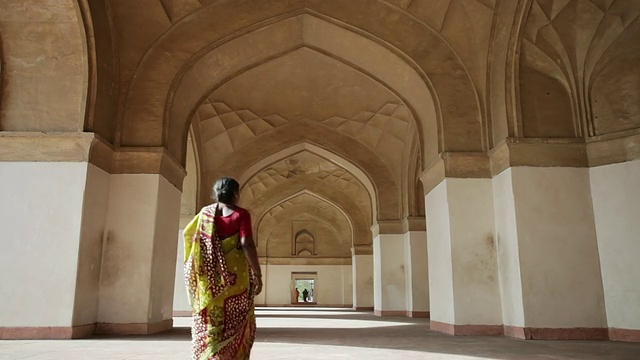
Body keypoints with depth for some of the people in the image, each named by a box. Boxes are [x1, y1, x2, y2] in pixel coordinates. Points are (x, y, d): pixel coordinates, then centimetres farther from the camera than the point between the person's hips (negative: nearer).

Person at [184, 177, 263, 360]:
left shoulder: (206, 212, 7)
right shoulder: (240, 214, -6)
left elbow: (188, 233, 13)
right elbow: (247, 244, -15)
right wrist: (258, 274, -13)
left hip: (208, 276, 4)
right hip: (234, 275, -4)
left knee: (208, 323, 8)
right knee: (235, 323, 8)